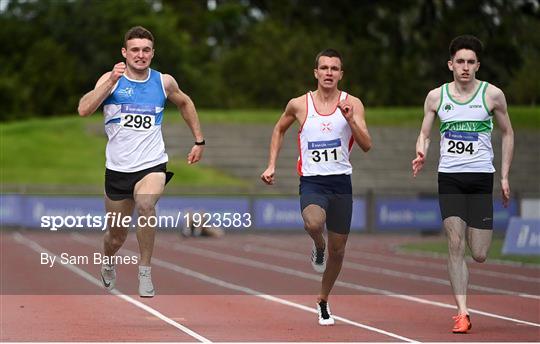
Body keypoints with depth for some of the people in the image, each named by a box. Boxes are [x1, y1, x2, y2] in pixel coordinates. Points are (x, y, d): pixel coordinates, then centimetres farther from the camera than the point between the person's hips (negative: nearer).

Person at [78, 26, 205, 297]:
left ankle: (145, 273, -19)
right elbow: (84, 110, -19)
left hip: (152, 165, -1)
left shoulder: (164, 82, 2)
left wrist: (199, 140, 19)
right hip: (117, 168, 1)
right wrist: (111, 81, -26)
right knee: (116, 236, 12)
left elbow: (185, 104, 22)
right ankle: (108, 265, 49)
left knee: (145, 205, -34)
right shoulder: (110, 79, -4)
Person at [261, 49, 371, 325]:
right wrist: (271, 165, 13)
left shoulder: (352, 104, -1)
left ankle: (323, 301, 31)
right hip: (312, 181, -1)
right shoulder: (299, 105, 1)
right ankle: (318, 247, 2)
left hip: (341, 182, 1)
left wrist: (350, 120, -24)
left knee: (337, 249, 8)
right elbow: (279, 129, 20)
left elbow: (366, 145, -8)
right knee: (314, 223, -35)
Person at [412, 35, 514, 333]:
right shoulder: (436, 96, 3)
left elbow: (507, 133, 10)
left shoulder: (492, 94, -1)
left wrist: (505, 176, 6)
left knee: (479, 255, -1)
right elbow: (424, 133, 11)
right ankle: (462, 312, -8)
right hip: (449, 177, 1)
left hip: (481, 177, -1)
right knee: (455, 245, -11)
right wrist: (421, 154, -12)